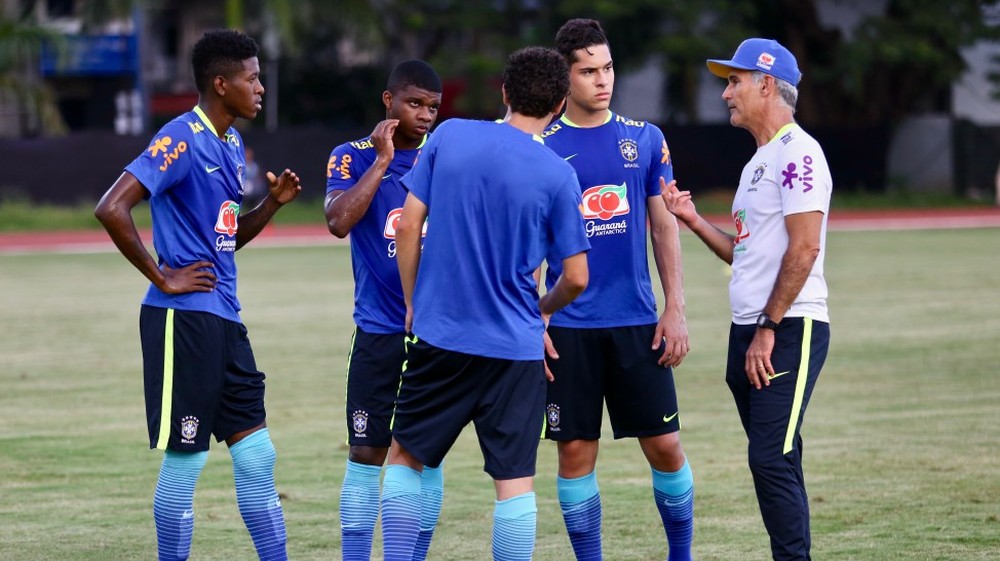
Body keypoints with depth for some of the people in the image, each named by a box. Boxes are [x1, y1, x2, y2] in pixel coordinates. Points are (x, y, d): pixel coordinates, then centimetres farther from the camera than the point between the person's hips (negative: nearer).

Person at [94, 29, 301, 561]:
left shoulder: (232, 144, 15)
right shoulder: (182, 139, -13)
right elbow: (111, 208, -22)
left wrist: (272, 203, 7)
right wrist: (162, 278, -17)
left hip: (223, 319, 9)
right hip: (183, 318, -9)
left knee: (256, 454, 9)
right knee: (185, 459, -2)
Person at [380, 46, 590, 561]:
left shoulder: (449, 136, -2)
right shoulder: (557, 175, -8)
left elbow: (408, 225, 0)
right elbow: (576, 277, -5)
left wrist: (413, 302, 12)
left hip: (439, 336, 2)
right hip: (515, 346, -2)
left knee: (405, 457, 17)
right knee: (515, 481, 2)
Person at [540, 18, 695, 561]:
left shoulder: (645, 139, 6)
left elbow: (664, 227, 9)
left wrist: (675, 310, 2)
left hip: (638, 322, 1)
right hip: (570, 327, -1)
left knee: (665, 446, 1)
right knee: (575, 451, 1)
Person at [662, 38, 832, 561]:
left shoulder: (797, 153, -11)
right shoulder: (760, 161, 20)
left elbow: (804, 248, -19)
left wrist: (769, 329, -19)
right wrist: (694, 221, 12)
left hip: (788, 330, -10)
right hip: (749, 330, 10)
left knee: (773, 460, -15)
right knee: (771, 463, 10)